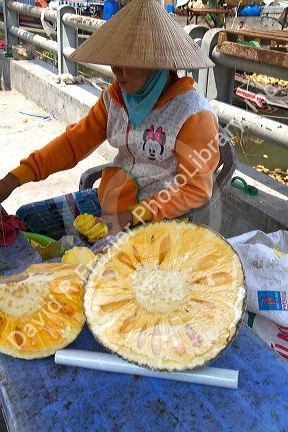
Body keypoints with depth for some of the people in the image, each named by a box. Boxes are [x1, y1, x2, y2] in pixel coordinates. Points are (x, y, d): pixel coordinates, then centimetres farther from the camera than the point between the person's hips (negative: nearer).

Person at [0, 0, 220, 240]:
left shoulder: (194, 114, -19)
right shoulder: (115, 96, 0)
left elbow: (197, 190, -17)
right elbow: (75, 141, 1)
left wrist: (133, 217, -22)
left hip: (154, 218, -6)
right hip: (107, 199, 7)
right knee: (26, 218, 8)